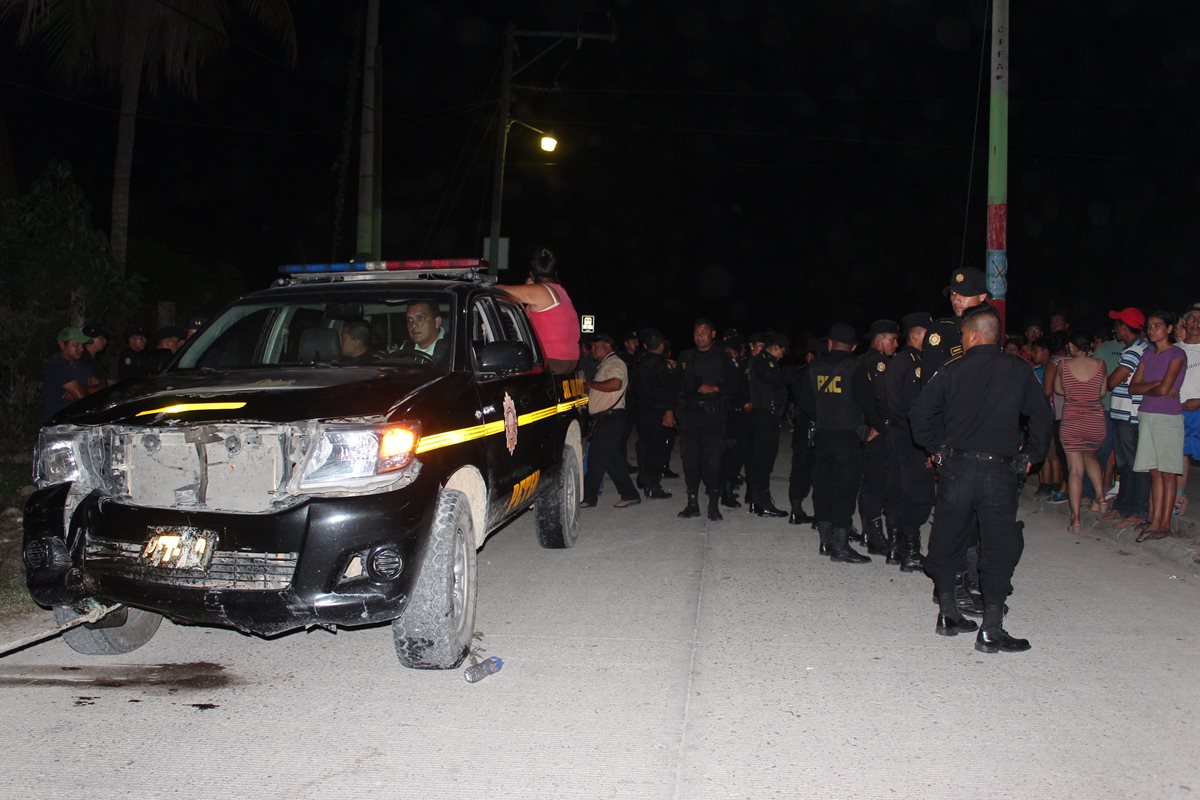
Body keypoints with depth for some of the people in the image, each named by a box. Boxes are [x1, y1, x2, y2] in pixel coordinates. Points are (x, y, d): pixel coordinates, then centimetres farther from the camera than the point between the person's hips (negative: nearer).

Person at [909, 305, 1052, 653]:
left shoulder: (953, 370, 0)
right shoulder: (1018, 371, 0)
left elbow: (919, 412, -1)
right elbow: (1041, 416, 2)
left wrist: (937, 447, 12)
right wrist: (1031, 456, 13)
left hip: (957, 466, 1)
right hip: (1000, 470, -1)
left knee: (948, 540, 15)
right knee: (999, 547, 5)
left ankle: (948, 615, 22)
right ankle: (991, 630, 3)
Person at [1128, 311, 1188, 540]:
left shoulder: (1177, 355, -7)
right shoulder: (1148, 355, 12)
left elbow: (1164, 389, -16)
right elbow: (1133, 387, 5)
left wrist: (1145, 389, 1)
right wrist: (1154, 384, -10)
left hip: (1168, 418, -6)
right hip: (1146, 416, 6)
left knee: (1167, 472, -1)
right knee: (1154, 472, 6)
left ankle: (1165, 524, 2)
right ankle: (1155, 521, 8)